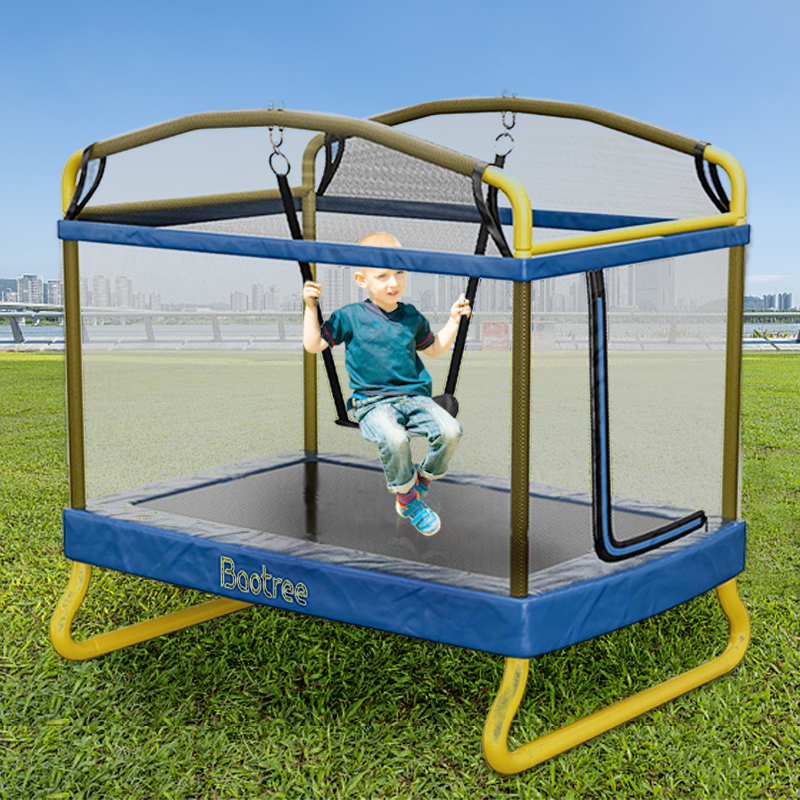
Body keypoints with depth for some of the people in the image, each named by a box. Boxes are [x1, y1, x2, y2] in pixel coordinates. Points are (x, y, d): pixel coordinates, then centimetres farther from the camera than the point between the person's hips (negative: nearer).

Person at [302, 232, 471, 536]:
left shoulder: (411, 316, 13)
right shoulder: (349, 317, 2)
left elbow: (433, 349, 29)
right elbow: (313, 345, 4)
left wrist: (454, 320, 19)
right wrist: (310, 308, -3)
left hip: (414, 396, 4)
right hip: (372, 402, -4)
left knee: (450, 431, -23)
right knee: (393, 439, -35)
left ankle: (423, 479, 5)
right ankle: (407, 498, -7)